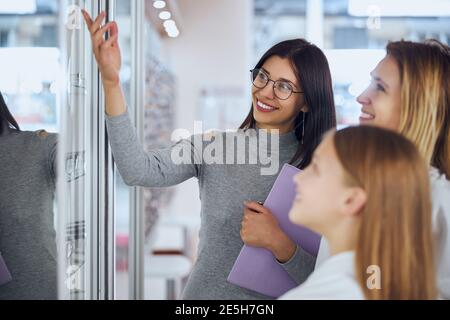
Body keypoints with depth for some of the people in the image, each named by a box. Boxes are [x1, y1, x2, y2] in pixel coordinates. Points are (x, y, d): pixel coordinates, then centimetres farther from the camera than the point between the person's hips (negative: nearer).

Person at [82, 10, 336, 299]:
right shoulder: (211, 147, -6)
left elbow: (319, 278, -11)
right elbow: (139, 172, -22)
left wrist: (279, 240, -30)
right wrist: (111, 82, -28)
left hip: (274, 296, -1)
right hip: (202, 292, 2)